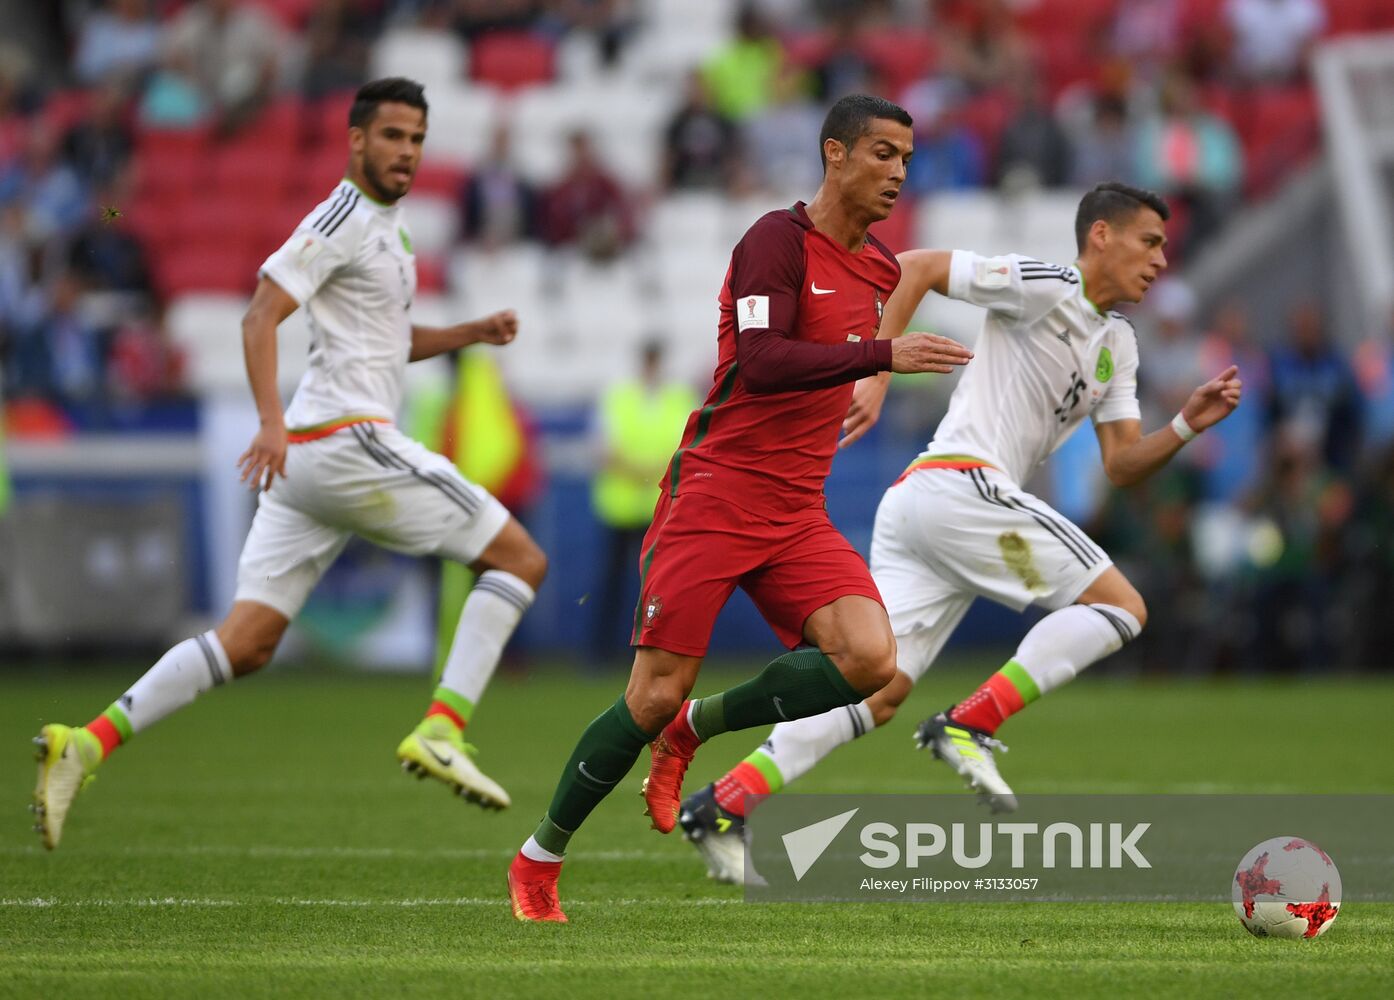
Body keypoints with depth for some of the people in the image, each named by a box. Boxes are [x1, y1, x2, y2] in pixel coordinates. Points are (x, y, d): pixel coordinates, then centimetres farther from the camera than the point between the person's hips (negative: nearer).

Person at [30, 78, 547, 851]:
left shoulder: (385, 227, 23)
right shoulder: (343, 219, -7)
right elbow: (260, 316, -16)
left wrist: (469, 333, 20)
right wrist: (273, 422, -28)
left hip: (303, 457, 9)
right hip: (345, 437, -9)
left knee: (248, 644, 2)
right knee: (520, 559, -5)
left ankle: (88, 743, -6)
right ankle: (440, 731, -14)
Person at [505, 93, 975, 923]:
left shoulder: (882, 269, 11)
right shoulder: (779, 240, -12)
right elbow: (760, 362, -26)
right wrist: (884, 356, -31)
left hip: (798, 514, 6)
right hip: (714, 501, -6)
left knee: (870, 659, -18)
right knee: (658, 694, -8)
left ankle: (696, 728, 6)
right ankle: (540, 857, 13)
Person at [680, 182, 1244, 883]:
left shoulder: (1117, 345, 23)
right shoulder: (1046, 287, -4)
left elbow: (1122, 465, 20)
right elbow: (913, 267, -7)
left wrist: (1188, 425, 3)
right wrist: (875, 375, -12)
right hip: (962, 484, -9)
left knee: (880, 694, 1)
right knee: (1120, 606, -6)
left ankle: (724, 804, -8)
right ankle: (969, 726, -13)